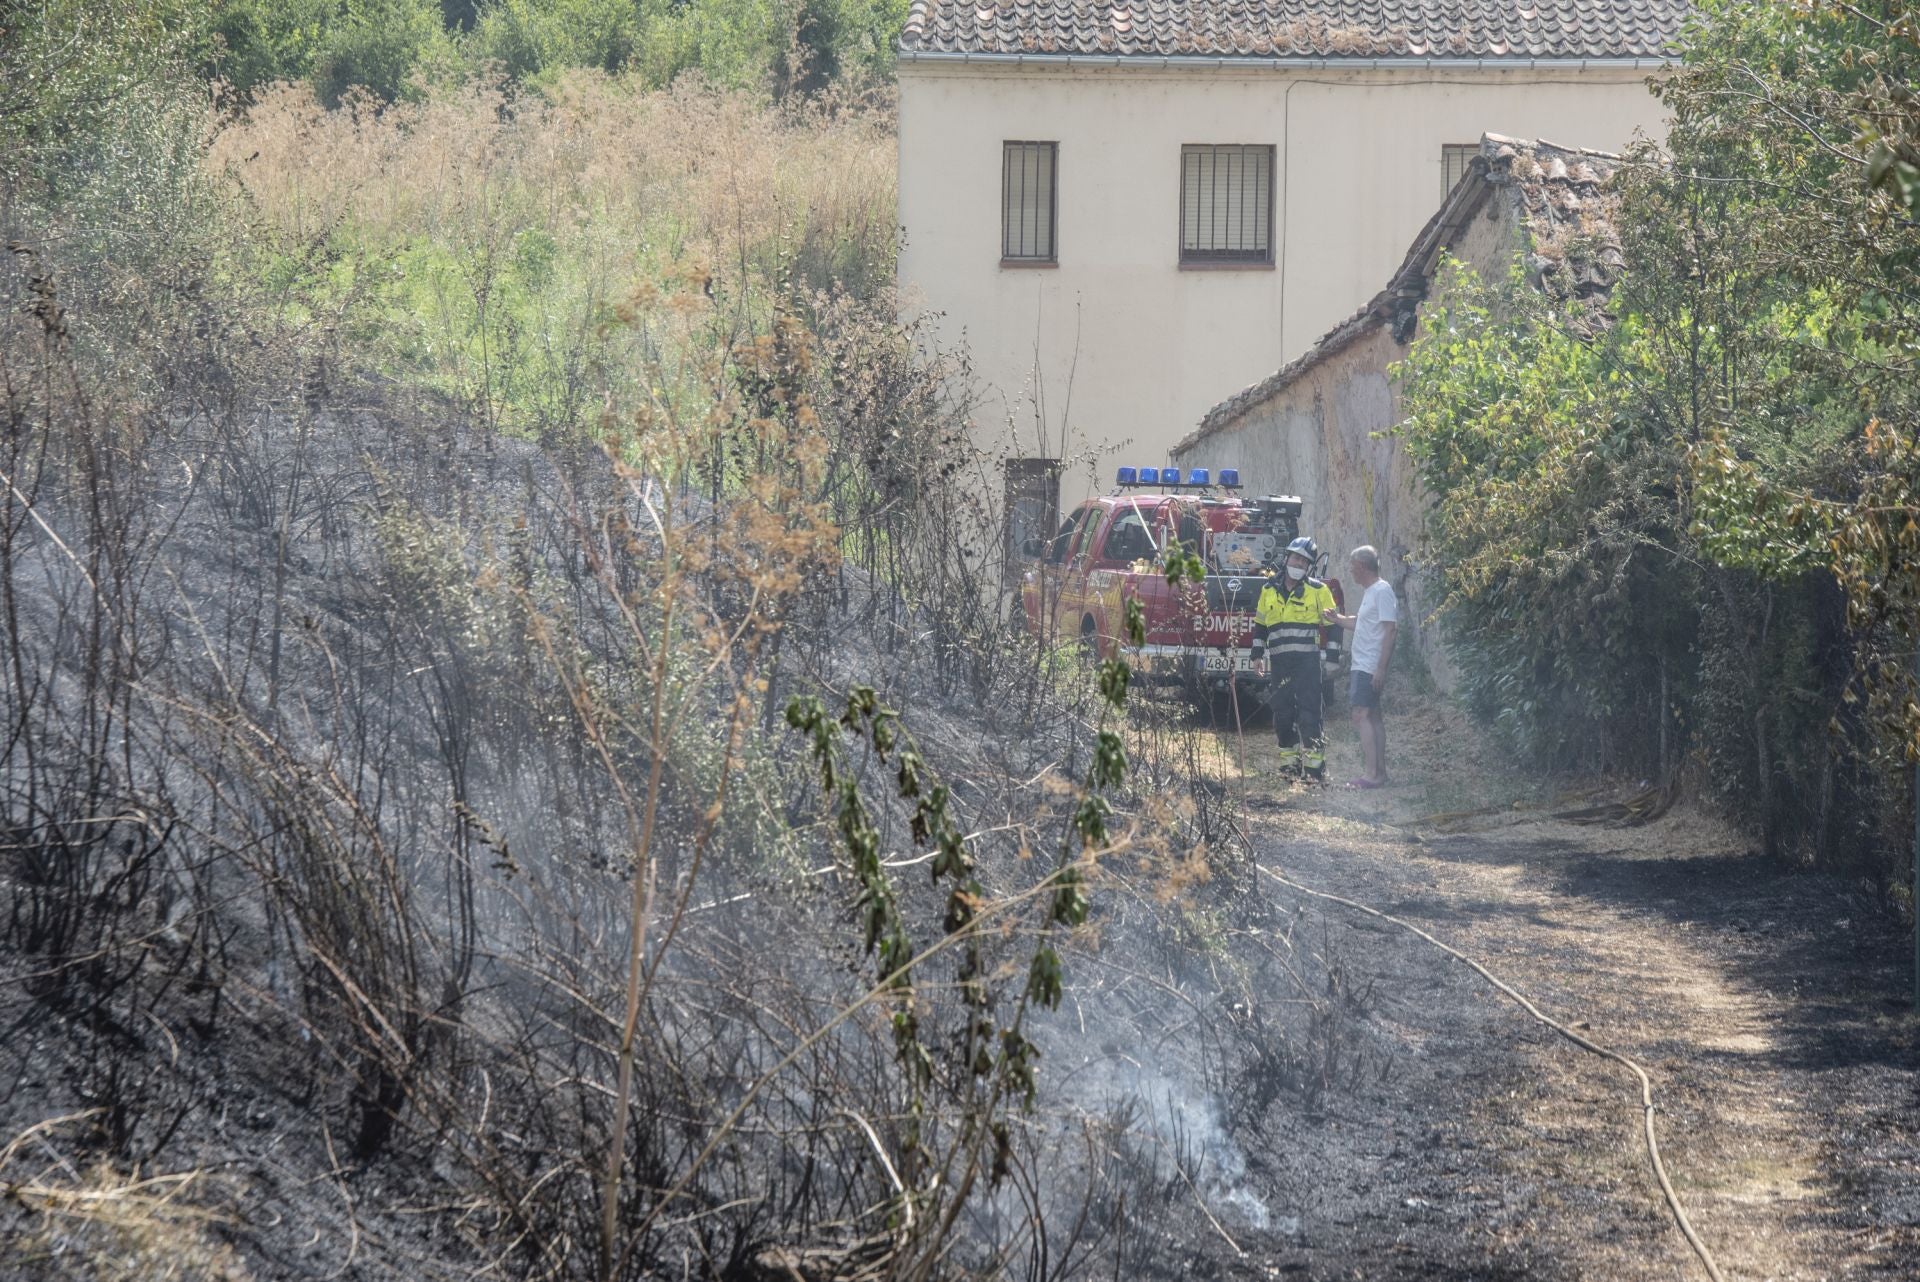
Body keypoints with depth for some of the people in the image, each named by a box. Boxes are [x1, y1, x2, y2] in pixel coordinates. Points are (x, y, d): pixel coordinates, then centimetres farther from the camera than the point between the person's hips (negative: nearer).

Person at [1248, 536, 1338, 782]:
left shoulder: (1318, 591, 2)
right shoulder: (1269, 590, 12)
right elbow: (1260, 624, 19)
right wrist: (1257, 654, 12)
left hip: (1307, 660, -4)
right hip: (1279, 660, 4)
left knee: (1309, 710, -9)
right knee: (1282, 713, 4)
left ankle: (1314, 763, -10)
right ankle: (1289, 762, 11)